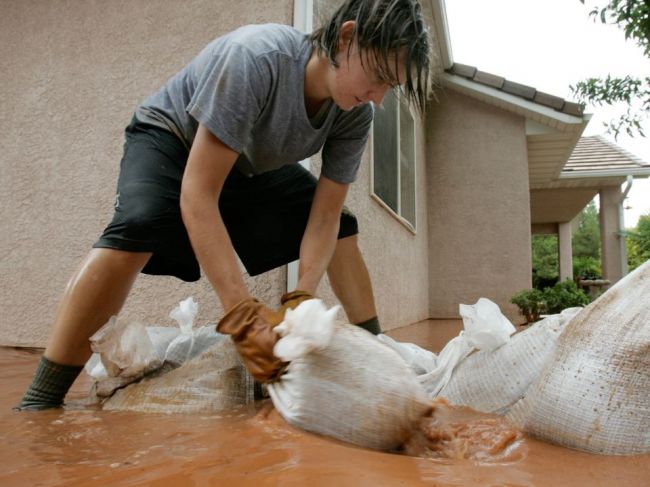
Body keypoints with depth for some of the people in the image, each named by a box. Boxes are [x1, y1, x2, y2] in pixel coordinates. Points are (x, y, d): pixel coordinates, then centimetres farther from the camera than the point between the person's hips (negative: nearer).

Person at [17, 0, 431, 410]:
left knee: (342, 228, -5)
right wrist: (243, 314, -47)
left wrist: (302, 298, -36)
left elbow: (325, 215, -20)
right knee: (140, 223, -35)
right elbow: (196, 195, -42)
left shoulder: (356, 114, -21)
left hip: (254, 166, 6)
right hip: (171, 137, -5)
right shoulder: (256, 57, -39)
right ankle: (42, 398, -24)